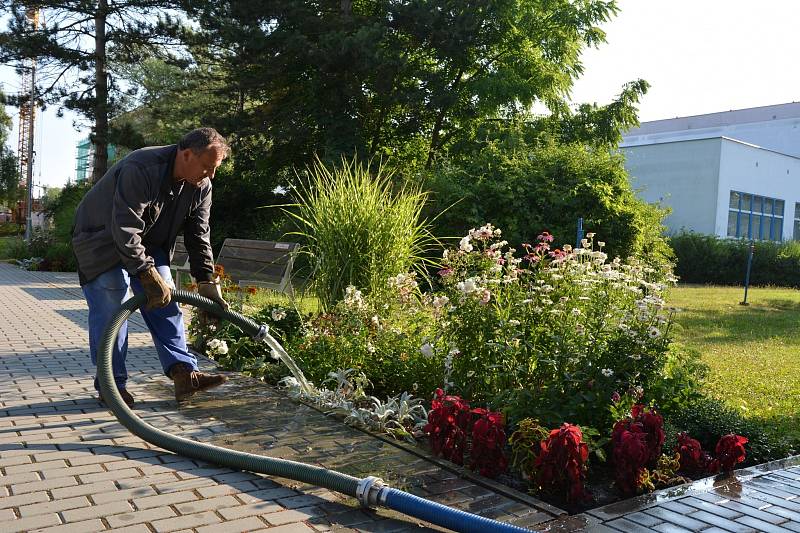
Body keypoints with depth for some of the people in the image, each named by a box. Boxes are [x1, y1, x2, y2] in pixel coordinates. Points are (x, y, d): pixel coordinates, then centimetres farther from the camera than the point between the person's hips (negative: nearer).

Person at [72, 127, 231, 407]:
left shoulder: (200, 186, -10)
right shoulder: (140, 169, -34)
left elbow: (199, 236, -5)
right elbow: (124, 229, -35)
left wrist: (207, 282, -11)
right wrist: (148, 274, -34)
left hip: (149, 244, 7)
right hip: (104, 241, -7)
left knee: (165, 304, -1)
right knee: (111, 311, -9)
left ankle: (184, 373, -1)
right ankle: (111, 384, 2)